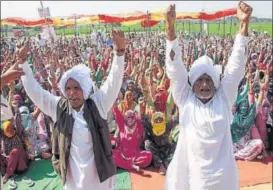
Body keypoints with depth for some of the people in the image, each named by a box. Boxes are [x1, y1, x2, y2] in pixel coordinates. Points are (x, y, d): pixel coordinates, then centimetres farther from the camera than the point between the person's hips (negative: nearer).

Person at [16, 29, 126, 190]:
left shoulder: (97, 104, -9)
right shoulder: (58, 107, -3)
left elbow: (113, 82, -17)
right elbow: (34, 90, -1)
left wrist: (120, 51, -29)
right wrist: (23, 61, -8)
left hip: (99, 174, -1)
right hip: (72, 176, 2)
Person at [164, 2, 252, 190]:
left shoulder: (224, 97, -1)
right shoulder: (185, 98, -4)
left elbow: (236, 65, -7)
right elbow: (175, 67, -10)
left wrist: (244, 24, -14)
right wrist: (170, 27, -19)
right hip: (188, 171, -1)